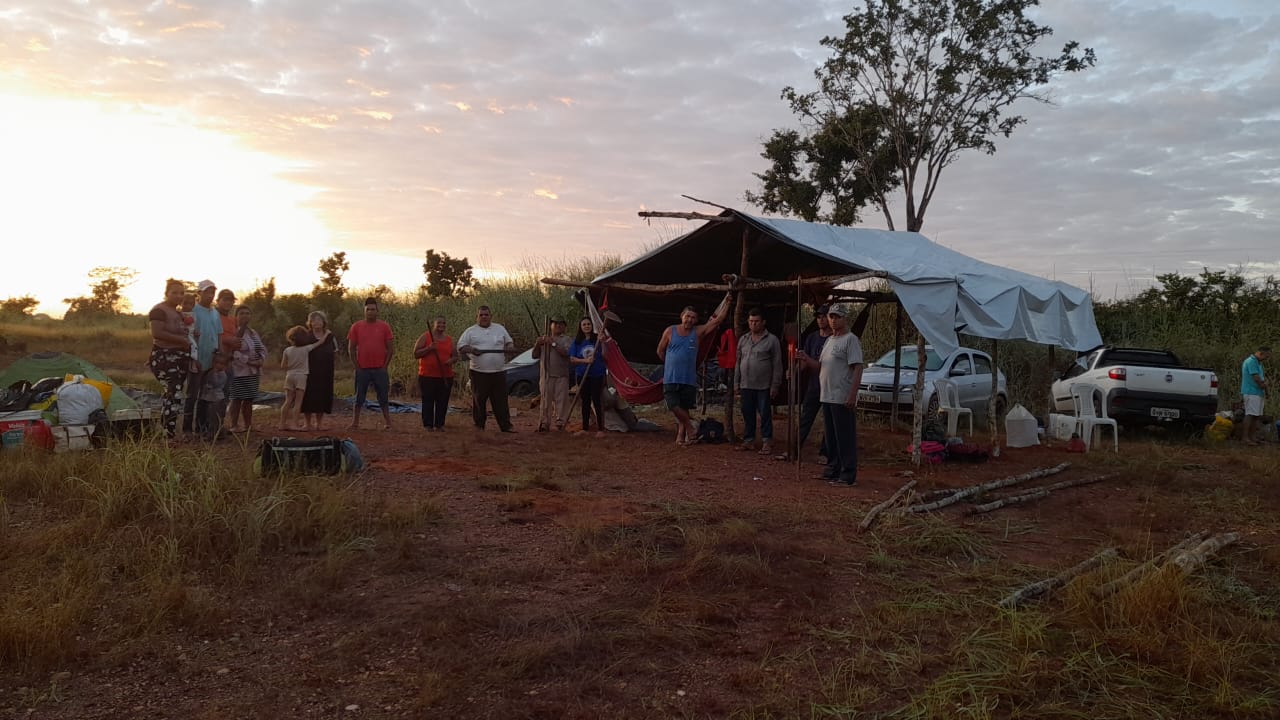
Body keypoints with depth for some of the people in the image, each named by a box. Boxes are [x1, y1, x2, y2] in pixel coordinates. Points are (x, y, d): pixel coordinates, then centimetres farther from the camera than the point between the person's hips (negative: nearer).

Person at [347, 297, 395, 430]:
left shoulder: (384, 326, 2)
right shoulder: (356, 326, 3)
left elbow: (389, 348, 4)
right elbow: (351, 348, 5)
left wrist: (385, 366, -2)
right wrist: (357, 366, -2)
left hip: (380, 369, 0)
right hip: (362, 369, 1)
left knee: (383, 398, 5)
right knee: (359, 398, 7)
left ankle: (388, 423, 9)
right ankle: (355, 423, 13)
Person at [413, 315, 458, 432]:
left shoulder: (449, 340, 13)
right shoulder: (425, 337, 1)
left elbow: (455, 356, 18)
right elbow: (415, 354, -2)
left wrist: (451, 360, -6)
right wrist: (429, 348, -17)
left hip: (446, 377, 3)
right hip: (427, 376, -3)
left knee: (442, 402, 4)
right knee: (428, 401, 0)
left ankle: (439, 425, 12)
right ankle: (428, 425, 7)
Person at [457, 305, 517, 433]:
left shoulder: (500, 329, 13)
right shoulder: (470, 331, 4)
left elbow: (509, 341, 20)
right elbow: (460, 346, 1)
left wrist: (510, 347, -3)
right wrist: (471, 349, -18)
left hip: (499, 372, 2)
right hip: (479, 372, -2)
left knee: (501, 400, 3)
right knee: (478, 400, 5)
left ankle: (506, 425, 7)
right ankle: (479, 425, 16)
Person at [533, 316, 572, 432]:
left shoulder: (565, 339, 7)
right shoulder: (544, 339, 18)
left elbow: (566, 353, -12)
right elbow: (535, 355, 16)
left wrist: (553, 344, -16)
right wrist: (537, 345, -2)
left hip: (561, 375, -2)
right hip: (546, 375, 2)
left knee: (561, 399, -4)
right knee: (545, 400, 0)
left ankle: (560, 422, 2)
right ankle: (544, 423, 2)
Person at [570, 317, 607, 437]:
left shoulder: (598, 339, -1)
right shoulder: (577, 342, 5)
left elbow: (605, 356, -4)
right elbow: (572, 359, 1)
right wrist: (585, 361, -15)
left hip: (597, 375, -3)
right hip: (582, 375, 3)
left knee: (597, 401, -5)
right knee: (585, 402, 10)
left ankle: (600, 429, -1)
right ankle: (585, 428, 18)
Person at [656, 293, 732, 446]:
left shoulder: (698, 332, 3)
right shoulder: (670, 331, 1)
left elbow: (718, 319, 0)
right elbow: (660, 351, 12)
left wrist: (727, 301, 0)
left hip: (689, 379, 1)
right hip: (670, 378, -1)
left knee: (684, 409, 6)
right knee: (674, 407, -11)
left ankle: (681, 435, 16)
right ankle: (690, 428, 6)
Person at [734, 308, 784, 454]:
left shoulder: (772, 340, -3)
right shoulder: (743, 340, 12)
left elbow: (777, 365, -4)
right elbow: (738, 363, 16)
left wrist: (775, 386, -8)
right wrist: (736, 383, 12)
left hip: (764, 386, -5)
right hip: (746, 385, 5)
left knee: (765, 414, 0)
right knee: (747, 414, 9)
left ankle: (767, 443, 6)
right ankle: (748, 441, 19)